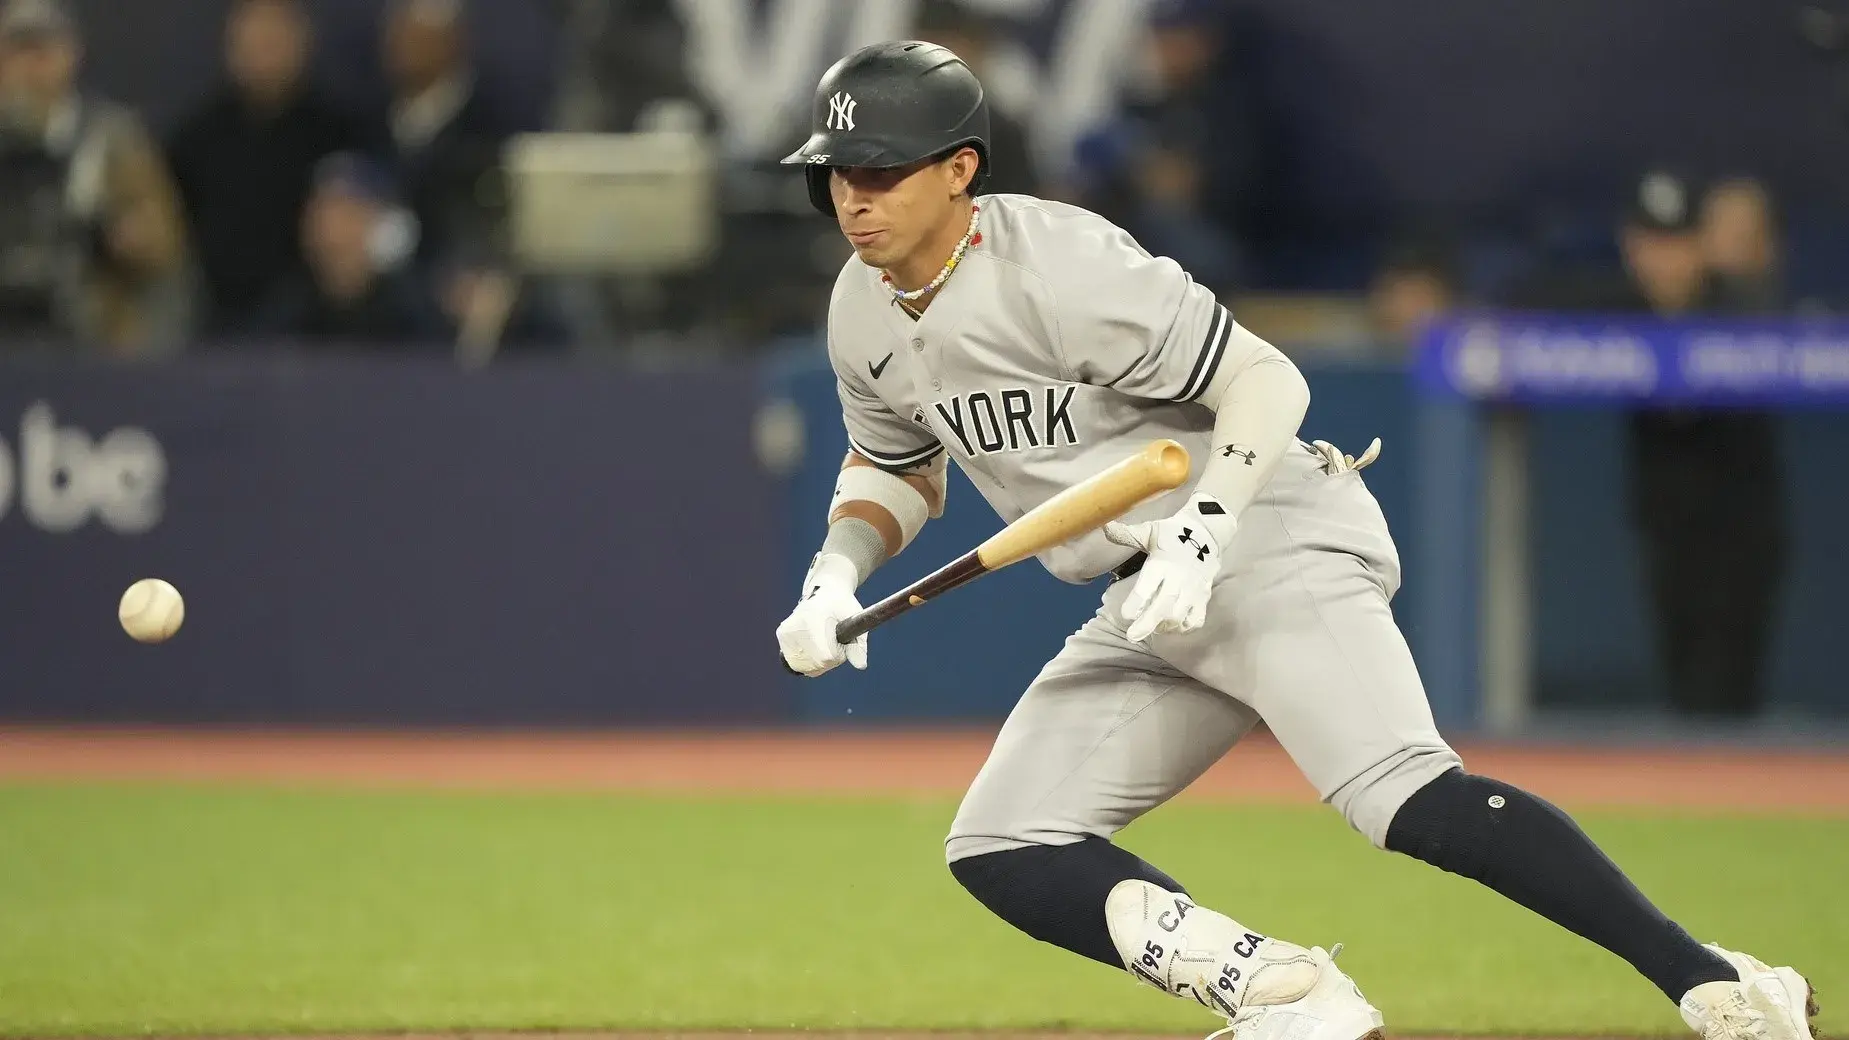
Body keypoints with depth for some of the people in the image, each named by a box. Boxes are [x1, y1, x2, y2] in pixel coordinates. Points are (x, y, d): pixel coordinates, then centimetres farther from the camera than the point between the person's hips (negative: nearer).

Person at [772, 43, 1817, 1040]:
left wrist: (1201, 530, -31)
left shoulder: (1056, 264, -18)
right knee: (1001, 853, -2)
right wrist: (836, 575, 5)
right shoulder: (865, 314, 7)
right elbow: (894, 468, 25)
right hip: (1150, 613, 9)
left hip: (1270, 544, -9)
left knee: (1408, 799, -29)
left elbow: (1268, 382, -18)